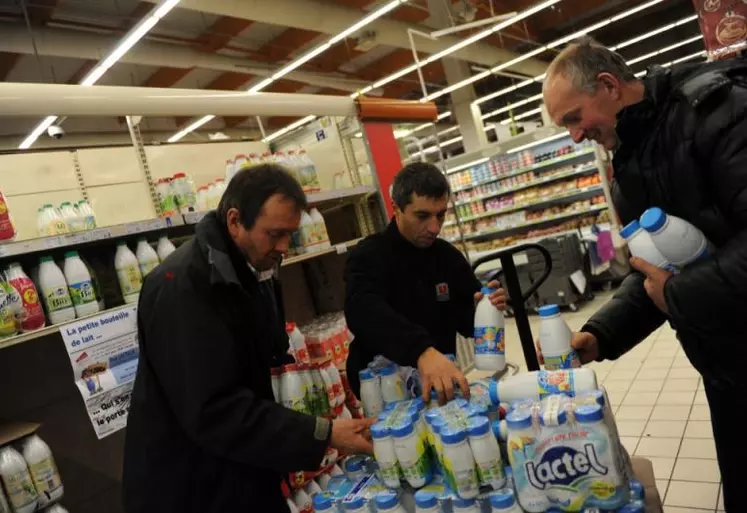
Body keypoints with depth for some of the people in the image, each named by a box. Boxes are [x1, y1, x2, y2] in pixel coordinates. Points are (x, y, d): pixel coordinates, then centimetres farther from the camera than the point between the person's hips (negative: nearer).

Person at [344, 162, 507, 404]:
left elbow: (466, 321, 7)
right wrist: (422, 351, -50)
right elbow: (365, 311, -34)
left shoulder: (448, 255, 4)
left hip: (439, 384, 4)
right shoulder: (368, 256, -14)